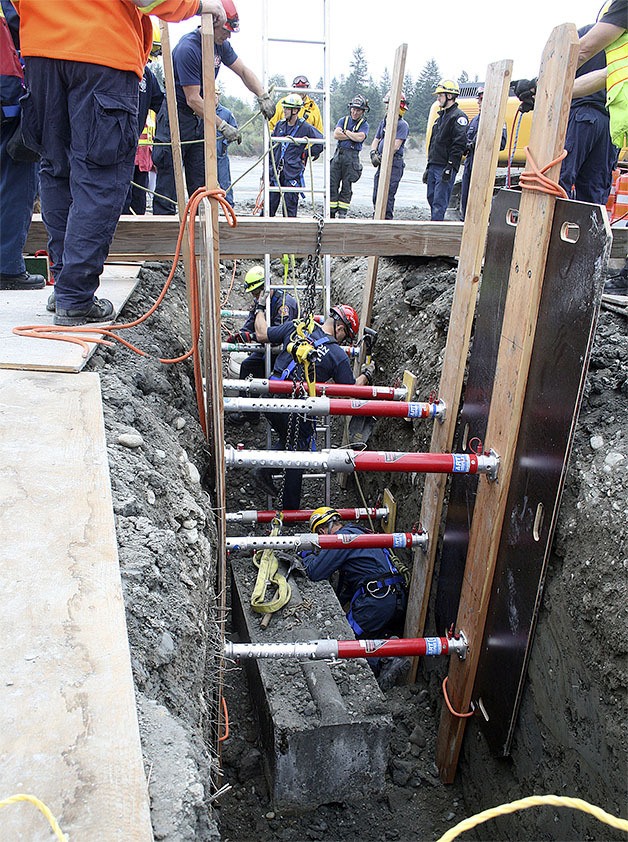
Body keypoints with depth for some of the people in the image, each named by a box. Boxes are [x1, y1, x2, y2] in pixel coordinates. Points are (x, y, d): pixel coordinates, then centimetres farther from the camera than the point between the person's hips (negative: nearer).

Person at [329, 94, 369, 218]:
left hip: (352, 157, -3)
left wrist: (346, 132, -3)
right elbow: (336, 135, -4)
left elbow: (359, 138, -14)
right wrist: (353, 136, -6)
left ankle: (342, 213, 8)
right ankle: (331, 211, 6)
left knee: (347, 186, 1)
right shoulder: (343, 120, 12)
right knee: (333, 184, 0)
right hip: (338, 153, 3)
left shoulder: (364, 125, 4)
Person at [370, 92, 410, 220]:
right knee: (376, 195, 8)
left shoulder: (402, 125, -6)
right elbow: (376, 140, 18)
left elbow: (395, 146, -14)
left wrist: (382, 156, -14)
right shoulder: (384, 122, 17)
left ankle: (387, 220, -4)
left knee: (387, 196, -9)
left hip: (394, 164, -8)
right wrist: (373, 154, 0)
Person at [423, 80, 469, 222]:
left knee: (439, 203, -11)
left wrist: (450, 167, -22)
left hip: (445, 168, -9)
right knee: (431, 198, 11)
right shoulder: (440, 117, 22)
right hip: (434, 166, 9)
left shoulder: (458, 116, -6)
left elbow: (459, 144, -16)